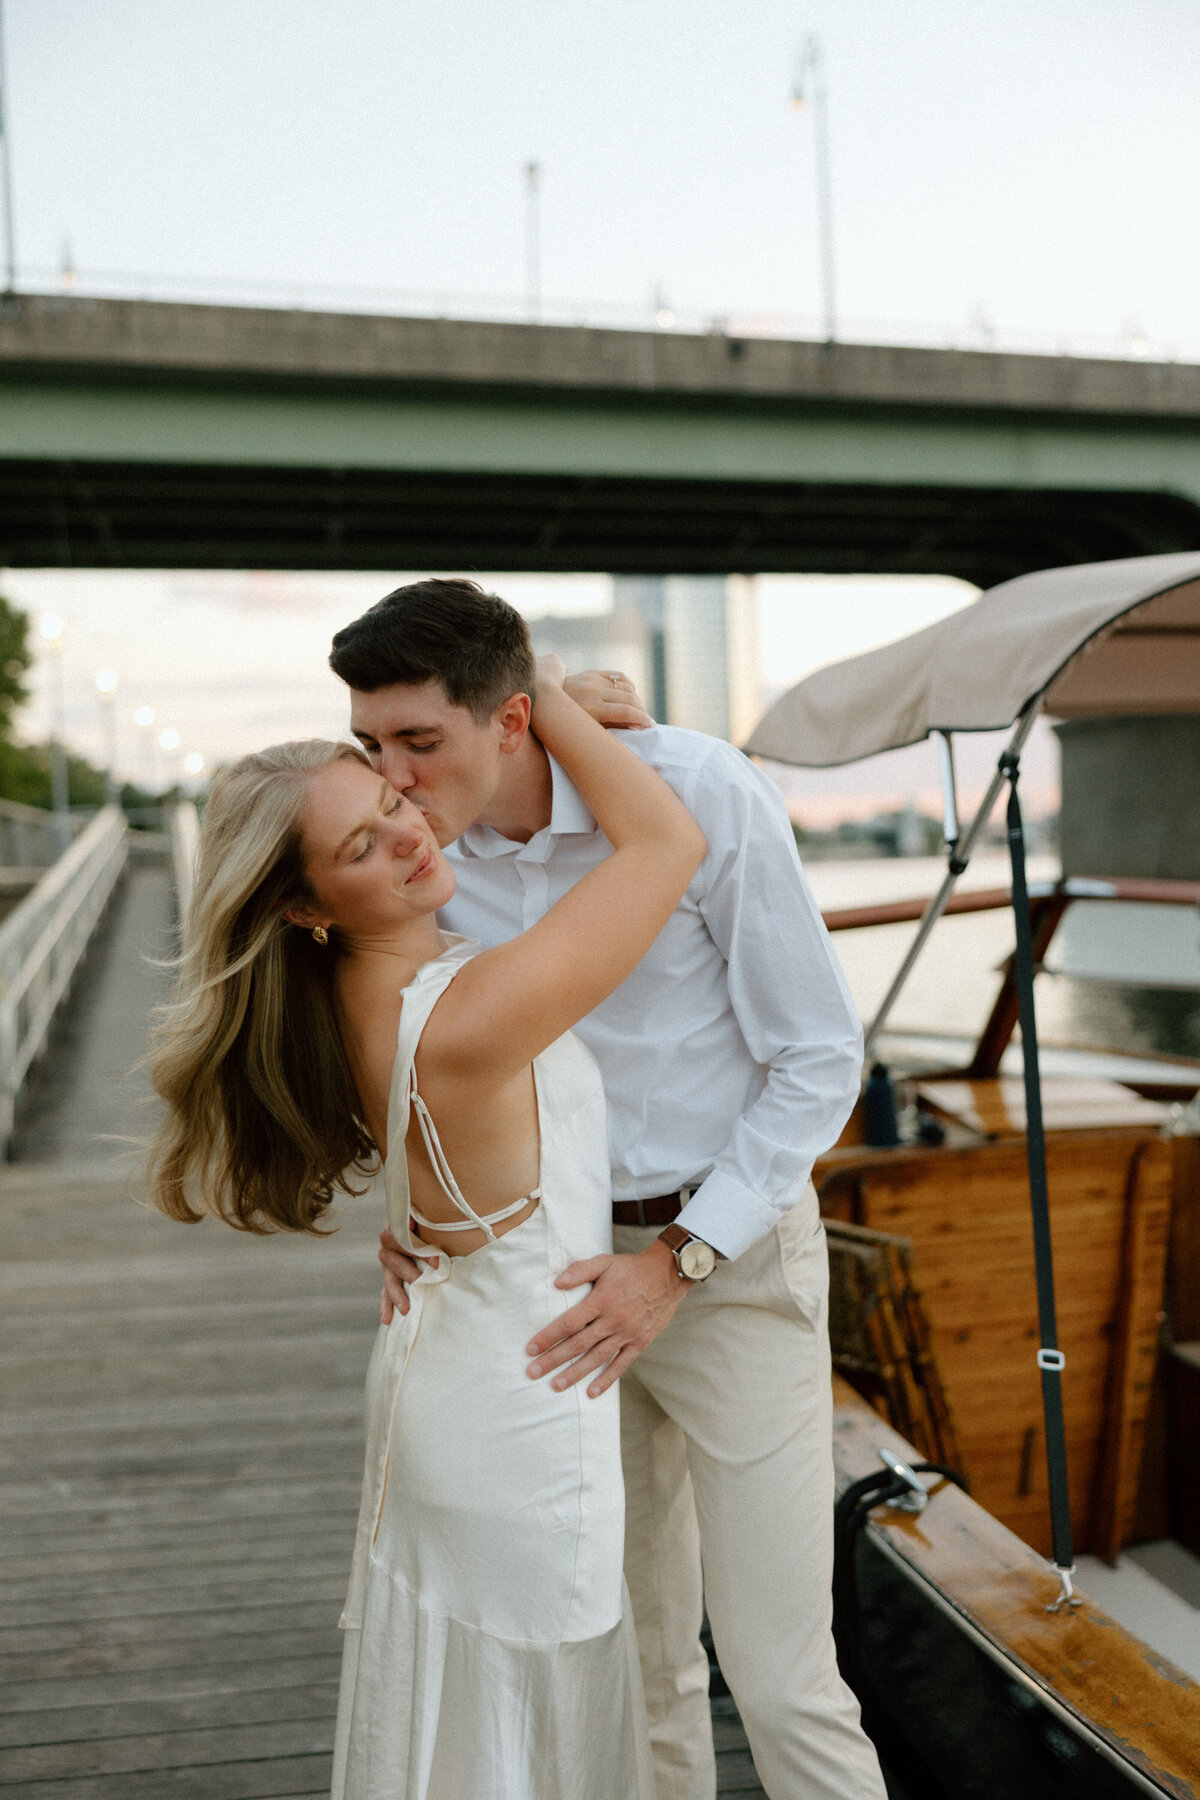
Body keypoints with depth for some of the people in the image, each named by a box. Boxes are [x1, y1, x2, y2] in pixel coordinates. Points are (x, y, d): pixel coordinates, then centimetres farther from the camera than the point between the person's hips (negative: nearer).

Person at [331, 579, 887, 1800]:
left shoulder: (703, 793, -22)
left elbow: (820, 1059, -16)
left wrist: (680, 1263, -23)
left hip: (734, 1251, -4)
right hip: (579, 1259, 5)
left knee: (777, 1673, -1)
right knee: (638, 1650, 17)